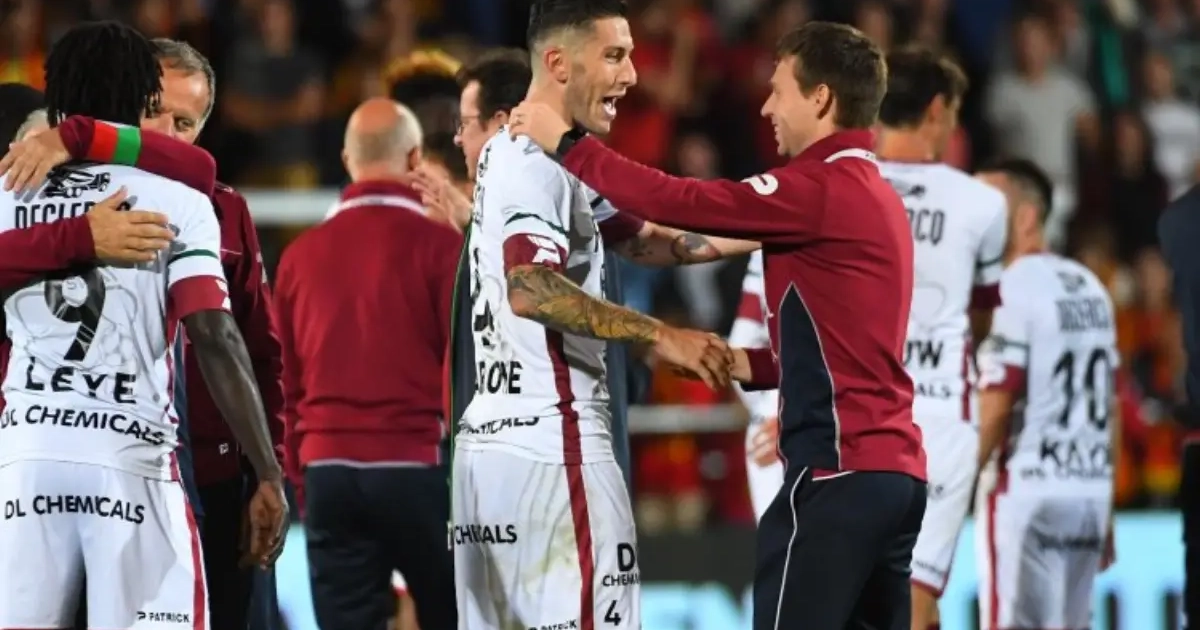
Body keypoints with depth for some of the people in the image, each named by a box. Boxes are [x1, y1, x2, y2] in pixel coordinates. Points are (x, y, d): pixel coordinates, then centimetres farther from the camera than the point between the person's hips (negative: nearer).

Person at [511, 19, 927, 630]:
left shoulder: (823, 189, -11)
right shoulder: (875, 197, 19)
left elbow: (678, 202, -15)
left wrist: (565, 143, -5)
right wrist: (752, 364, 12)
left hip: (838, 471, -9)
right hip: (894, 469, 9)